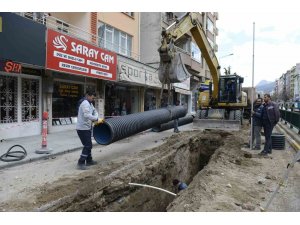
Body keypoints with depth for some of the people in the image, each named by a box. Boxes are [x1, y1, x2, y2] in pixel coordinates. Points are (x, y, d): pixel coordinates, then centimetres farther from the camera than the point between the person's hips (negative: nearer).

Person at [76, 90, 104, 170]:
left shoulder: (89, 103, 14)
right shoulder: (85, 103, -18)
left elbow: (94, 110, 14)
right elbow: (87, 115, -32)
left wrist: (96, 119, -5)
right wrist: (97, 119, -29)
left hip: (87, 128, 10)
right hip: (83, 128, -10)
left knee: (89, 145, 18)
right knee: (87, 146, -9)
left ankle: (89, 161, 30)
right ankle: (81, 163, -3)